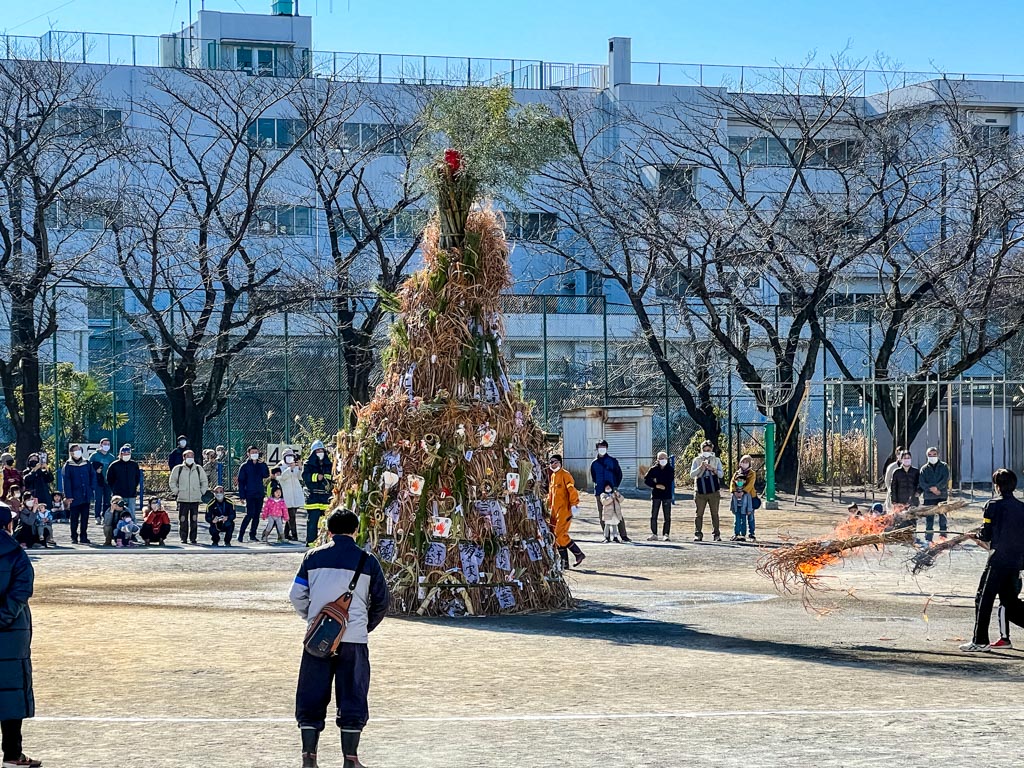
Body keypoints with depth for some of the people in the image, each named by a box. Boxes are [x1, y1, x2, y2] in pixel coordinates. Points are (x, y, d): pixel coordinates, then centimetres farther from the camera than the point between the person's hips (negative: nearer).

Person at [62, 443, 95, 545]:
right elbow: (66, 481, -5)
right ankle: (74, 537, 8)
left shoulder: (87, 464, 8)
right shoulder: (68, 465, -2)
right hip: (75, 497, -3)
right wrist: (68, 496, -11)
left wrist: (91, 487, 3)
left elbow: (93, 476, 16)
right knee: (74, 518, 2)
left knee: (85, 518, 6)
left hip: (86, 496, 3)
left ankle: (83, 537, 12)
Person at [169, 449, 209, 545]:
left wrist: (202, 493, 8)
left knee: (194, 519, 1)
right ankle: (183, 538, 3)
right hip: (183, 499, -1)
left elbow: (204, 482, 17)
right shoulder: (178, 469, 4)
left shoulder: (199, 469, 9)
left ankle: (193, 538, 7)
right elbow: (172, 481, 10)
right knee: (183, 519, -3)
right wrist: (176, 492, 2)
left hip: (195, 499, 1)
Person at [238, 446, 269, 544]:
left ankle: (252, 535, 13)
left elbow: (266, 475, -4)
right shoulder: (245, 466, 1)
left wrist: (263, 464, -12)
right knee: (250, 514, -14)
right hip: (249, 495, -5)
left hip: (260, 494, 5)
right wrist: (242, 495, -9)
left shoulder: (261, 465, 11)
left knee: (257, 515, 6)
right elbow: (241, 481, -2)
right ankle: (241, 534, -7)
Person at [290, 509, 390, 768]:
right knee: (353, 697, 7)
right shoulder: (367, 561, 2)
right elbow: (382, 601, 7)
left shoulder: (313, 557, 3)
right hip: (354, 639, -1)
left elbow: (296, 596, 5)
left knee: (311, 697, 8)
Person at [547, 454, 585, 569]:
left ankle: (578, 554, -3)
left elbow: (572, 490, -17)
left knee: (560, 535, -14)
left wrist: (574, 505, -23)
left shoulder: (565, 475, -9)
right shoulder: (552, 476, 17)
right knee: (556, 536, 6)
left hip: (564, 511, -9)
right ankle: (564, 561, 11)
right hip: (555, 511, 9)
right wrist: (549, 507, 25)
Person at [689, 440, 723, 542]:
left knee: (715, 514, 2)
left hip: (714, 491, 0)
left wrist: (713, 469, -17)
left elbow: (721, 474, 1)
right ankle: (698, 534, 1)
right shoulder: (697, 460, 9)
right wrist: (700, 467, -17)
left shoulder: (716, 460, 10)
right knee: (699, 514, -1)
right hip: (700, 491, 0)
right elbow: (692, 474, -1)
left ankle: (716, 534, 6)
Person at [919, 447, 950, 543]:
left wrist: (937, 487, -18)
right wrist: (931, 489, -15)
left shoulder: (944, 466, 8)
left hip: (942, 495, 0)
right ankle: (928, 539, 0)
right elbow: (921, 482, -1)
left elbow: (945, 479, -5)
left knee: (943, 516, -2)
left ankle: (943, 534, 8)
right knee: (929, 518, -2)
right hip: (928, 497, 0)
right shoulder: (924, 469, 10)